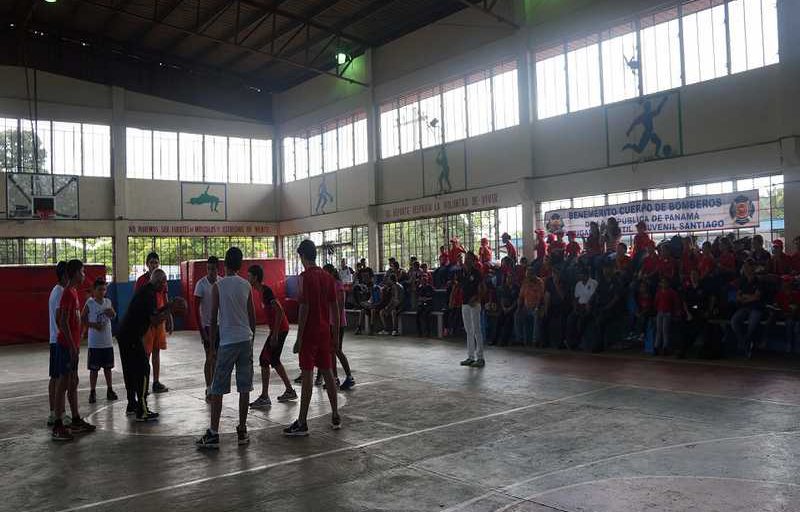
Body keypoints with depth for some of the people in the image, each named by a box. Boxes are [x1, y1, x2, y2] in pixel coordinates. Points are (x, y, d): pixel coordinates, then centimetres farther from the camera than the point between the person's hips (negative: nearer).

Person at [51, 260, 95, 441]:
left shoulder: (73, 292, 13)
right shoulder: (68, 294, -16)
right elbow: (63, 322, -20)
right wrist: (72, 346, -20)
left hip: (72, 345, 10)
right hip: (67, 346, -10)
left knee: (73, 382, 14)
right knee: (63, 383, -5)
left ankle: (76, 421, 23)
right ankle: (58, 427, 0)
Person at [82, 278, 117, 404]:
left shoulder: (108, 302, 5)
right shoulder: (90, 303, -7)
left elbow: (114, 315, 20)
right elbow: (82, 318, -4)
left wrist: (112, 312, -2)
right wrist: (93, 325, -17)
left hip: (107, 342, 4)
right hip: (94, 343, -4)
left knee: (108, 367, 12)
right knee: (94, 368, 2)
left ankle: (110, 390, 22)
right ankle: (92, 392, 11)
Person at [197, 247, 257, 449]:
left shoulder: (218, 286, -5)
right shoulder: (247, 286, 5)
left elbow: (214, 318, -3)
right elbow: (252, 316, 9)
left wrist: (212, 343, 7)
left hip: (227, 342, -3)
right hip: (246, 340, 4)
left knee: (218, 389, 3)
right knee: (244, 388, 7)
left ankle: (213, 433, 2)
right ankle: (242, 431, 12)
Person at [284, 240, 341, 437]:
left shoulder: (304, 277, -12)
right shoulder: (328, 277, 8)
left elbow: (304, 308, -17)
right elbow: (334, 307, 10)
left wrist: (299, 338, -14)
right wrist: (336, 332, 17)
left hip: (310, 333, -6)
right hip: (325, 332, 7)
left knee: (307, 375, -4)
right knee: (327, 372, 13)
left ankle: (302, 423, 1)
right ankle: (336, 417, 20)